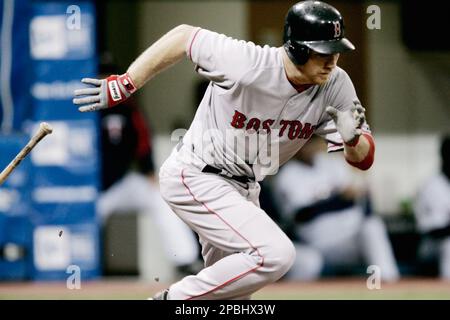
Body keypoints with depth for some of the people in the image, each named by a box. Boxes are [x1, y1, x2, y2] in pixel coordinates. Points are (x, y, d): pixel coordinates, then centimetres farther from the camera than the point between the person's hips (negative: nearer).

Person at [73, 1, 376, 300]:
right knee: (276, 254, -24)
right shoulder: (246, 63, -28)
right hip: (196, 177, -7)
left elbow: (364, 159, -10)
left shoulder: (335, 86, -13)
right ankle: (174, 300, -11)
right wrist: (125, 84, -13)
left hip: (242, 188, 7)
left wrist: (353, 138, -34)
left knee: (233, 288, 18)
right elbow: (183, 36, -14)